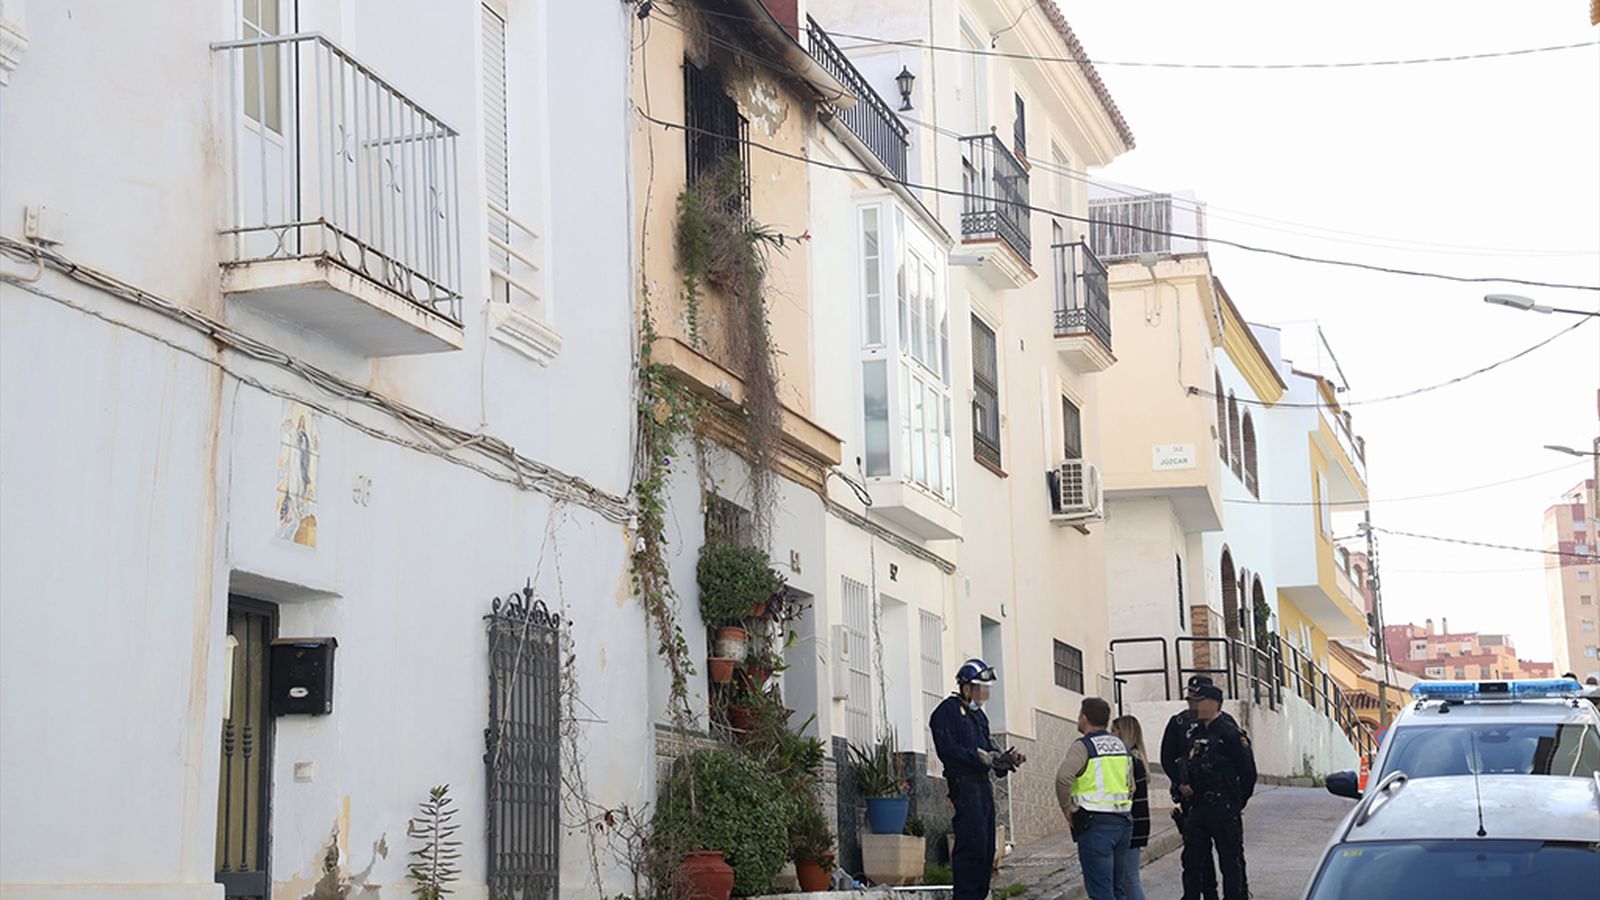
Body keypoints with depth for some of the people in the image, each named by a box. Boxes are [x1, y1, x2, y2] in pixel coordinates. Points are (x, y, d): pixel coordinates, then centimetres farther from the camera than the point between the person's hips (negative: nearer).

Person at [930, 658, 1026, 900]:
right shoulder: (947, 712, -7)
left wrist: (1005, 758, 2)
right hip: (963, 785, -9)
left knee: (986, 847, 9)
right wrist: (982, 757, -22)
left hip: (982, 784, 9)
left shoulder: (977, 714, 22)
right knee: (972, 845, -13)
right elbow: (947, 749, -17)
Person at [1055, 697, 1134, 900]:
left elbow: (1063, 776, -24)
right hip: (1123, 821, 7)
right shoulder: (1122, 746, 16)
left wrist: (1067, 808, -12)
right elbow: (1131, 786, 21)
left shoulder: (1083, 746, -8)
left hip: (1095, 824, -7)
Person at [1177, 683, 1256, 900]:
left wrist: (1237, 803, -4)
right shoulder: (1195, 733, 13)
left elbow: (1248, 772, -9)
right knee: (1191, 858, 9)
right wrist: (1182, 783, 3)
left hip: (1224, 810, -7)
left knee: (1231, 861, 1)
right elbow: (1185, 765, 23)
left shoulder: (1230, 734, -10)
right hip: (1197, 807, 7)